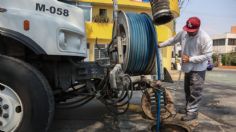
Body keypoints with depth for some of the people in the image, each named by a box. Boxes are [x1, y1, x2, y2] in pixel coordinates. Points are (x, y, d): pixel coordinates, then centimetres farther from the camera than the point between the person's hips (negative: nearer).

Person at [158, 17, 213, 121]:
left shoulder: (205, 38, -23)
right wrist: (160, 45, 14)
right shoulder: (183, 33, -5)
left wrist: (190, 59, -25)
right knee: (187, 90, 18)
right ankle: (188, 108, 34)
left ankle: (192, 112, 9)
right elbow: (173, 40, 12)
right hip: (188, 68, 7)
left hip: (198, 69, -7)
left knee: (195, 92, -2)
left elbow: (207, 55, -22)